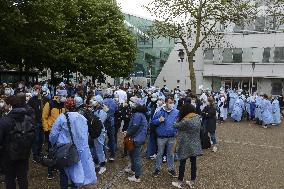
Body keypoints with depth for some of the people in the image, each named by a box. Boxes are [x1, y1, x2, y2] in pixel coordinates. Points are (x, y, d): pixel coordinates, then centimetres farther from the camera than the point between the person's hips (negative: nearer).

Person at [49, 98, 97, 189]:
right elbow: (86, 134, 4)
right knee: (76, 168, 20)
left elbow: (53, 134, -7)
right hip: (80, 149, 3)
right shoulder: (82, 118, -4)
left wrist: (53, 143, 12)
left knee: (64, 172, 13)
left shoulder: (62, 117, -14)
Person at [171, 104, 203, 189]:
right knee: (193, 162, 13)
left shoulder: (185, 121, -21)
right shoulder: (198, 118, -4)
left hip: (185, 146, -6)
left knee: (182, 163, 7)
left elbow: (176, 126, -12)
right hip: (195, 145, 6)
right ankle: (192, 182, 26)